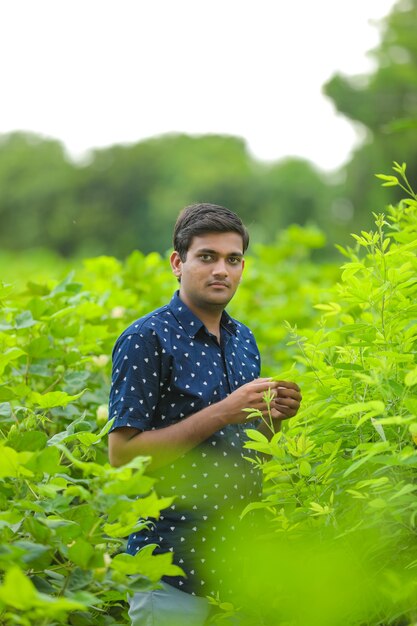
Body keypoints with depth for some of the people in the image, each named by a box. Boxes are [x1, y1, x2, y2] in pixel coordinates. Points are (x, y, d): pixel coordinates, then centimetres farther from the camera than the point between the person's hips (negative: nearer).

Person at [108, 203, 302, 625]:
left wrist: (274, 416, -1)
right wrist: (221, 413, -20)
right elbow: (122, 455, -17)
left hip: (238, 555, 7)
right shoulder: (146, 340, -11)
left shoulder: (243, 340, 11)